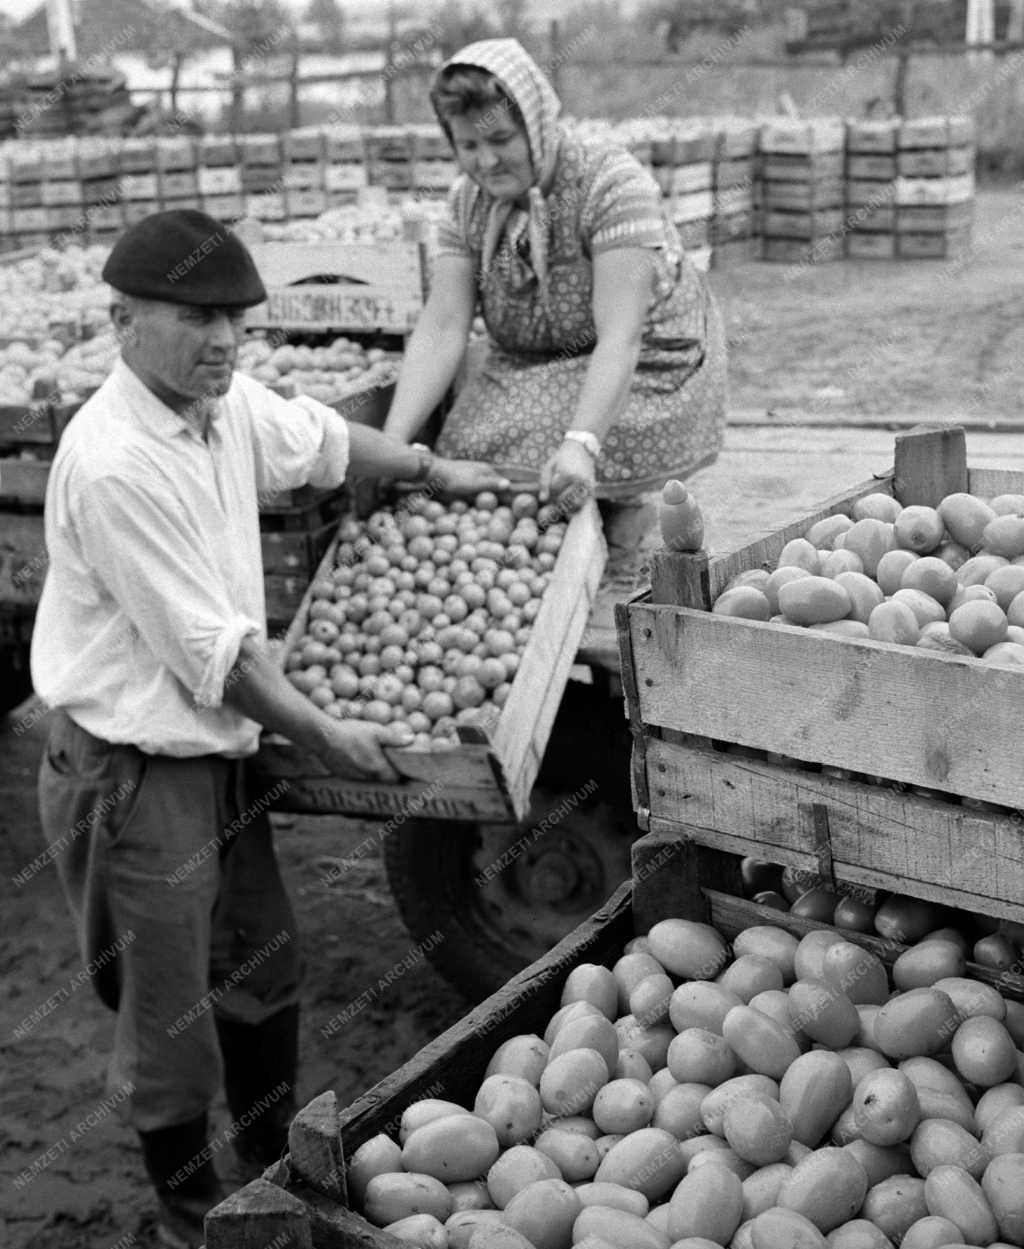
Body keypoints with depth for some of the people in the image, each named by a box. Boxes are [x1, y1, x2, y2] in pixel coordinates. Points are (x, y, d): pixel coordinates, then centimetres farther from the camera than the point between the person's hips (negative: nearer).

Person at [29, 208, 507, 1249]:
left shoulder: (227, 401, 0)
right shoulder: (116, 464, -26)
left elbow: (318, 438, 23)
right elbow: (209, 648, -22)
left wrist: (434, 470, 27)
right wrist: (324, 736, -14)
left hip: (220, 752, 9)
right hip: (133, 774, -9)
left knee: (261, 975, 21)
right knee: (170, 1017, 8)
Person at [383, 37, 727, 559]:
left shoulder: (612, 182, -21)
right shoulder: (467, 202, -3)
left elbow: (619, 339, -30)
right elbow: (441, 328, -12)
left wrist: (581, 444, -45)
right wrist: (391, 442, -27)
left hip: (641, 373, -6)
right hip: (532, 372, 7)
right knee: (460, 445, -18)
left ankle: (623, 508, 1)